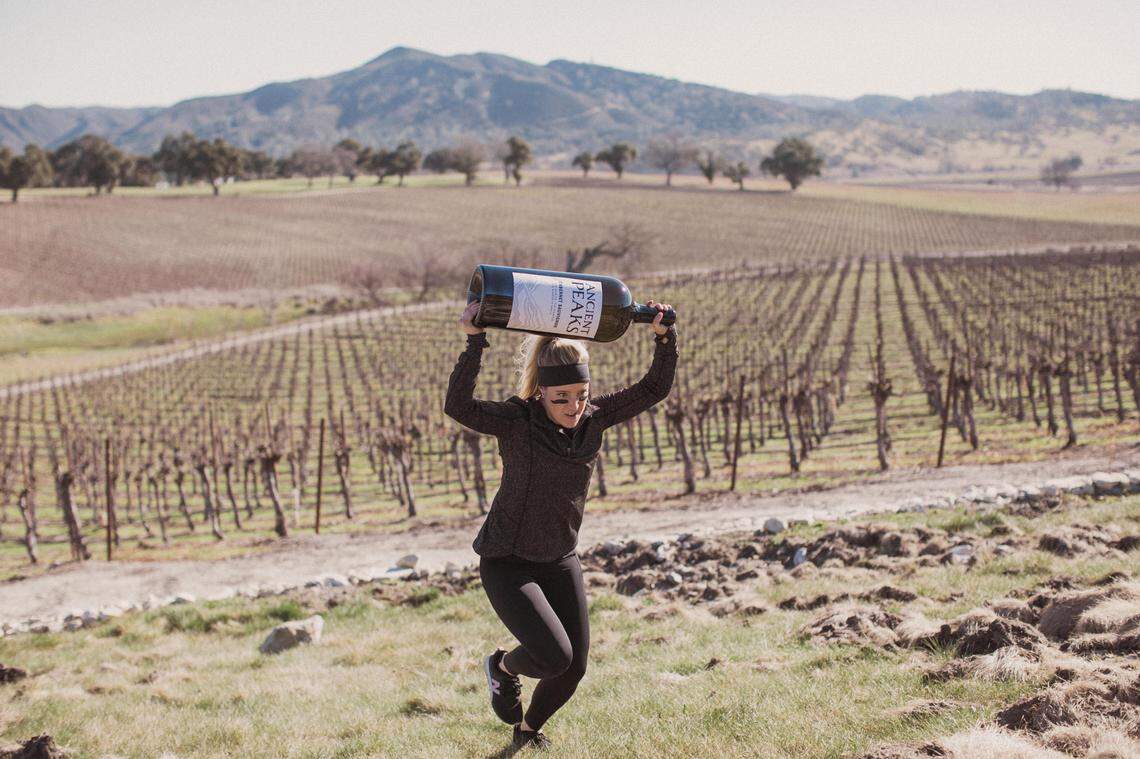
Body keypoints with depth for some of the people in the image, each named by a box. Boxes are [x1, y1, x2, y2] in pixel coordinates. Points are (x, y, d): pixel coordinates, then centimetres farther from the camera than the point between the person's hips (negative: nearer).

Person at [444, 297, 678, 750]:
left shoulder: (593, 418, -6)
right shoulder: (517, 421, -20)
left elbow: (654, 389, -7)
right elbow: (458, 407, -37)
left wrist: (665, 338, -21)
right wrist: (474, 343, -45)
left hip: (560, 560, 6)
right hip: (507, 562, -6)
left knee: (574, 669, 9)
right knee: (554, 657, -22)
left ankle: (528, 729, 41)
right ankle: (503, 667, 15)